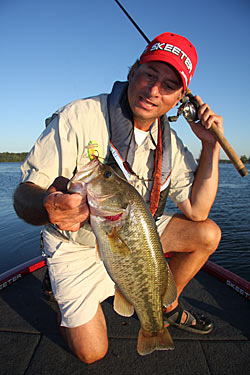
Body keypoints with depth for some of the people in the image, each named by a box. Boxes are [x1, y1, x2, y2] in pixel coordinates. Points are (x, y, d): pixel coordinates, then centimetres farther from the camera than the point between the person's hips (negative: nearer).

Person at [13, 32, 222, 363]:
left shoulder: (169, 143, -7)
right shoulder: (78, 118, -24)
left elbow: (197, 210, -8)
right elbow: (24, 195, -24)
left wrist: (211, 146, -14)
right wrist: (47, 208, -49)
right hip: (77, 244, -4)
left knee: (208, 234, -5)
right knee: (92, 352, -1)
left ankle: (167, 306, 20)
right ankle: (61, 289, 29)